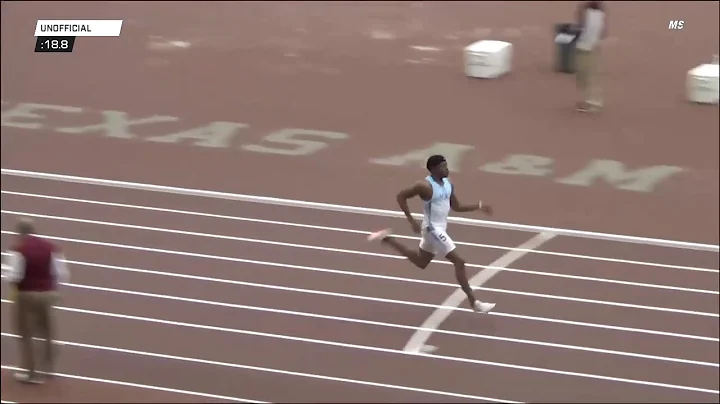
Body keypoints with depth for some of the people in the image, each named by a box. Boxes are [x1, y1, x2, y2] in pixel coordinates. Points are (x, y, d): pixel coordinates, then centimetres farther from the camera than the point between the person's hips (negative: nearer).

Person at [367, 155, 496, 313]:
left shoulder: (448, 184, 5)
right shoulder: (426, 186, -20)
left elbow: (457, 207, 13)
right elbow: (401, 196, -16)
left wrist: (479, 206, 1)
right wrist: (412, 221, -19)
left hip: (439, 228, 10)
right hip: (433, 229, -10)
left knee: (420, 263, 25)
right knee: (459, 262, -11)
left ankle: (387, 239, 30)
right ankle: (474, 302, -6)